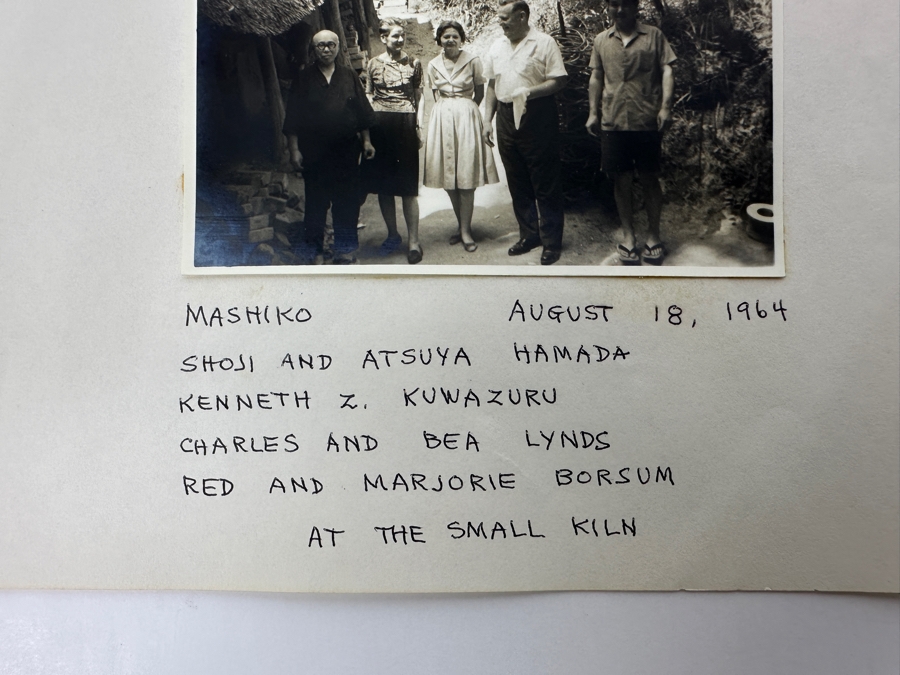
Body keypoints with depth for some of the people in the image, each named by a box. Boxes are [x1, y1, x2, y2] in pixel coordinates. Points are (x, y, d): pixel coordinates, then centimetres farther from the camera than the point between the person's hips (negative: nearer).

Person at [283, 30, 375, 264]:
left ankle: (346, 247, 13)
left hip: (346, 148, 1)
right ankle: (313, 244, 22)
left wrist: (366, 141, 6)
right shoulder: (304, 78, 4)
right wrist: (294, 149, -4)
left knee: (346, 199, 2)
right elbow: (292, 118, 2)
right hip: (314, 150, -1)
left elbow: (363, 113, 12)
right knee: (315, 199, 7)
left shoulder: (349, 76, 9)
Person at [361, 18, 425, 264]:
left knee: (408, 185, -4)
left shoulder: (413, 64, 7)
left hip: (405, 125, -2)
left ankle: (413, 240, 0)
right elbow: (368, 96, 11)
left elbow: (419, 97, 9)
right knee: (383, 185, 5)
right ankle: (392, 234, 20)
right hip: (379, 125, 2)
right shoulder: (373, 64, 8)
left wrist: (419, 126, 1)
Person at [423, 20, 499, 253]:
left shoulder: (473, 61, -2)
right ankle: (461, 224, 18)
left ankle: (465, 229, -1)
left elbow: (480, 93, 5)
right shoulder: (432, 65, 8)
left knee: (466, 176, -6)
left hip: (466, 117, -3)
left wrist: (462, 110, 5)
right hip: (442, 118, 4)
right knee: (448, 176, 5)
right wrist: (448, 110, 7)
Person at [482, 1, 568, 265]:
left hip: (538, 117, -6)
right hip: (506, 117, 6)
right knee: (518, 183, 11)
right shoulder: (496, 47, 13)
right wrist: (487, 120, 11)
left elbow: (559, 81, -9)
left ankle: (551, 241, 5)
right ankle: (529, 234, 23)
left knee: (545, 184, -2)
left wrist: (530, 92, -23)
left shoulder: (544, 43, -4)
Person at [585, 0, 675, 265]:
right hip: (612, 122, 2)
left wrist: (665, 107, -12)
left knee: (650, 179, 3)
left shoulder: (653, 35, 5)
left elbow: (666, 71, 0)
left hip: (647, 121, -2)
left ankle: (653, 235, 15)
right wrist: (593, 112, 9)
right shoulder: (601, 40, 13)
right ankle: (628, 236, 16)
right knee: (622, 181, 4)